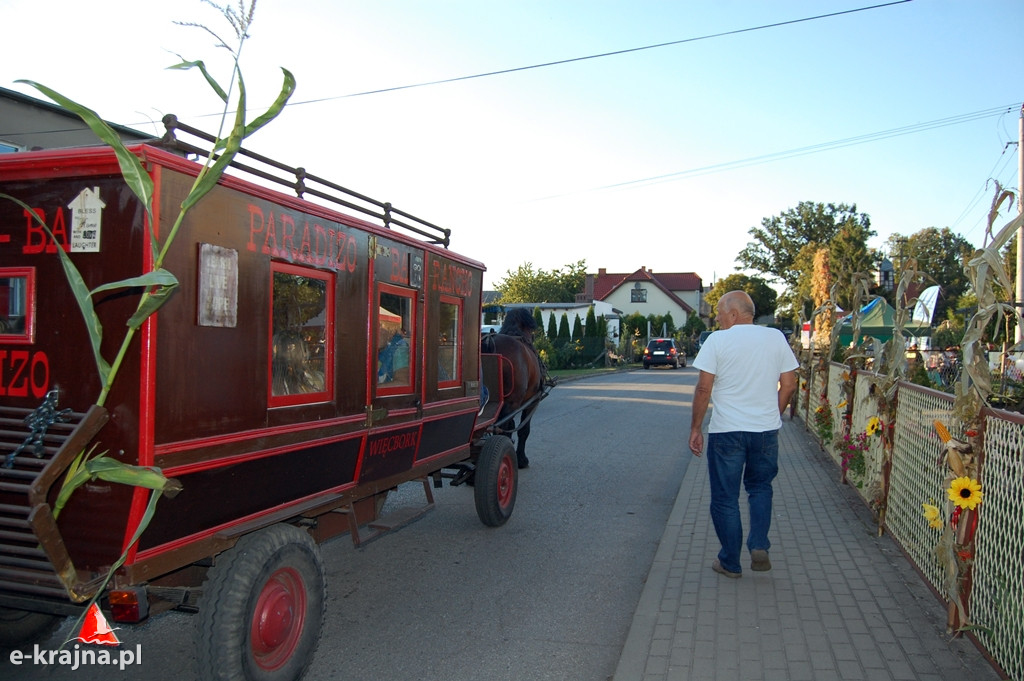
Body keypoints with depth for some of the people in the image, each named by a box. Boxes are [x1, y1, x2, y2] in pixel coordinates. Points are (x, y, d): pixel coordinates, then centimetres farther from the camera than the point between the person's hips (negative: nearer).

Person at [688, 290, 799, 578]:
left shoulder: (718, 340, -7)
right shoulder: (776, 338, 3)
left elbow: (704, 388, -10)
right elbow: (789, 384, 5)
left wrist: (696, 428, -2)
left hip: (726, 431, -3)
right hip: (766, 429, 4)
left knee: (725, 497, 9)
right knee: (760, 487, 24)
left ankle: (730, 562, 18)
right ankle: (759, 546, 9)